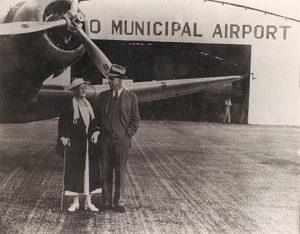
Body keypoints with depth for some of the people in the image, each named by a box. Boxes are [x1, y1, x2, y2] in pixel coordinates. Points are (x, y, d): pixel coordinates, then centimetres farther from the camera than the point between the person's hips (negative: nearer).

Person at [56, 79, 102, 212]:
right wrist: (63, 138, -13)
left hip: (89, 143, 4)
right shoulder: (69, 107, -5)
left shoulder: (89, 105, 10)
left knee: (90, 170, 5)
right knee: (75, 171, 1)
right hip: (74, 144, -4)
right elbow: (62, 124, -3)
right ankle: (75, 202, 12)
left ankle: (88, 202, 13)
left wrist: (95, 134, 0)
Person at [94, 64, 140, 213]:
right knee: (106, 171, 4)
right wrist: (98, 132, 7)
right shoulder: (102, 96, 10)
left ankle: (119, 202, 13)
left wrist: (128, 135, -3)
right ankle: (107, 202, 14)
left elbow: (135, 119, 5)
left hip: (122, 139, -2)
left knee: (120, 172, 3)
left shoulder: (131, 97, 2)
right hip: (105, 139, 2)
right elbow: (97, 116, 18)